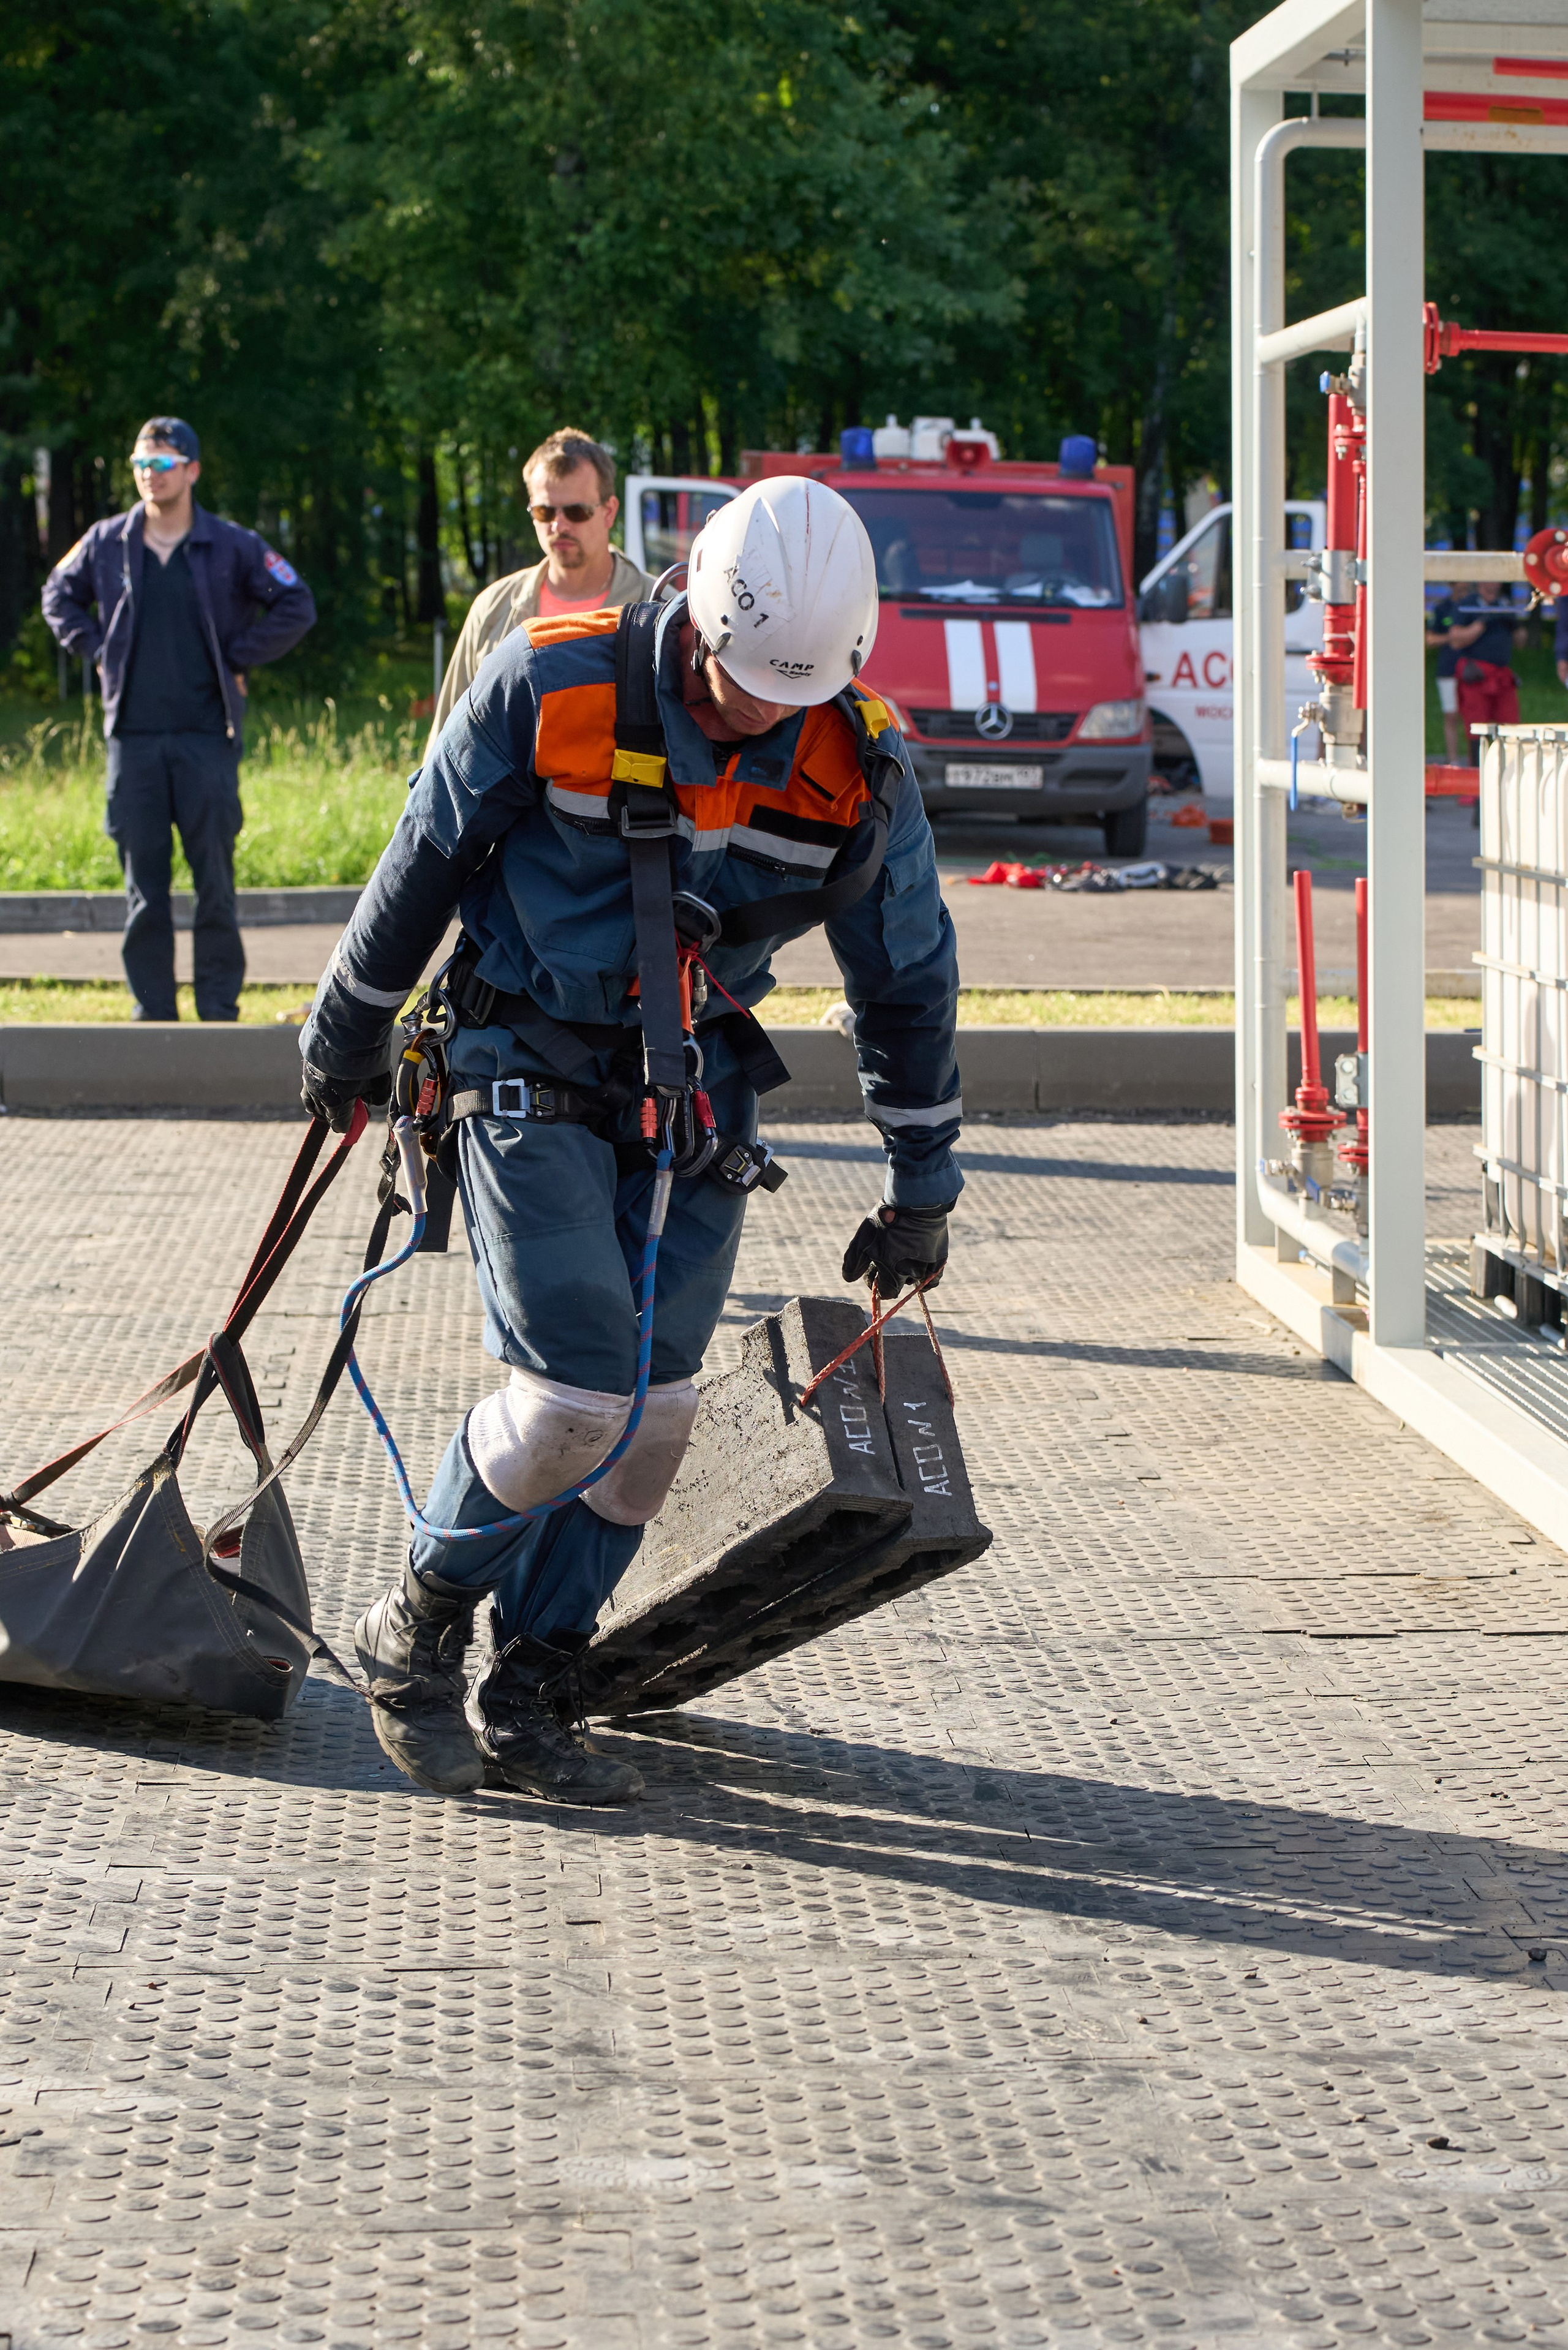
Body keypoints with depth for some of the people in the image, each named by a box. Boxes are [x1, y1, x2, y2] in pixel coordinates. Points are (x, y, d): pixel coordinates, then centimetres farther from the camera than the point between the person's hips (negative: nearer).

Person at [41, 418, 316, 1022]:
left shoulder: (232, 547, 0)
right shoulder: (107, 543, 6)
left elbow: (296, 606, 5)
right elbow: (59, 594, 23)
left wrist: (237, 659, -1)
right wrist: (96, 651, 9)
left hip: (206, 735, -2)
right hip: (133, 736, 2)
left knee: (214, 876, -1)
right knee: (143, 880, 4)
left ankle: (220, 1008, 5)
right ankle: (152, 1008, 10)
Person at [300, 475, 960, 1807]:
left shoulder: (858, 761, -8)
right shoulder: (549, 690, -18)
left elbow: (910, 973, 5)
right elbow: (425, 864, -2)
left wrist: (924, 1187, 10)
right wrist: (348, 1037, 9)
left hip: (698, 1090, 4)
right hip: (532, 1068, -4)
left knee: (656, 1409, 0)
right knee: (574, 1386, -16)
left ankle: (528, 1699, 14)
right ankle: (416, 1634, 7)